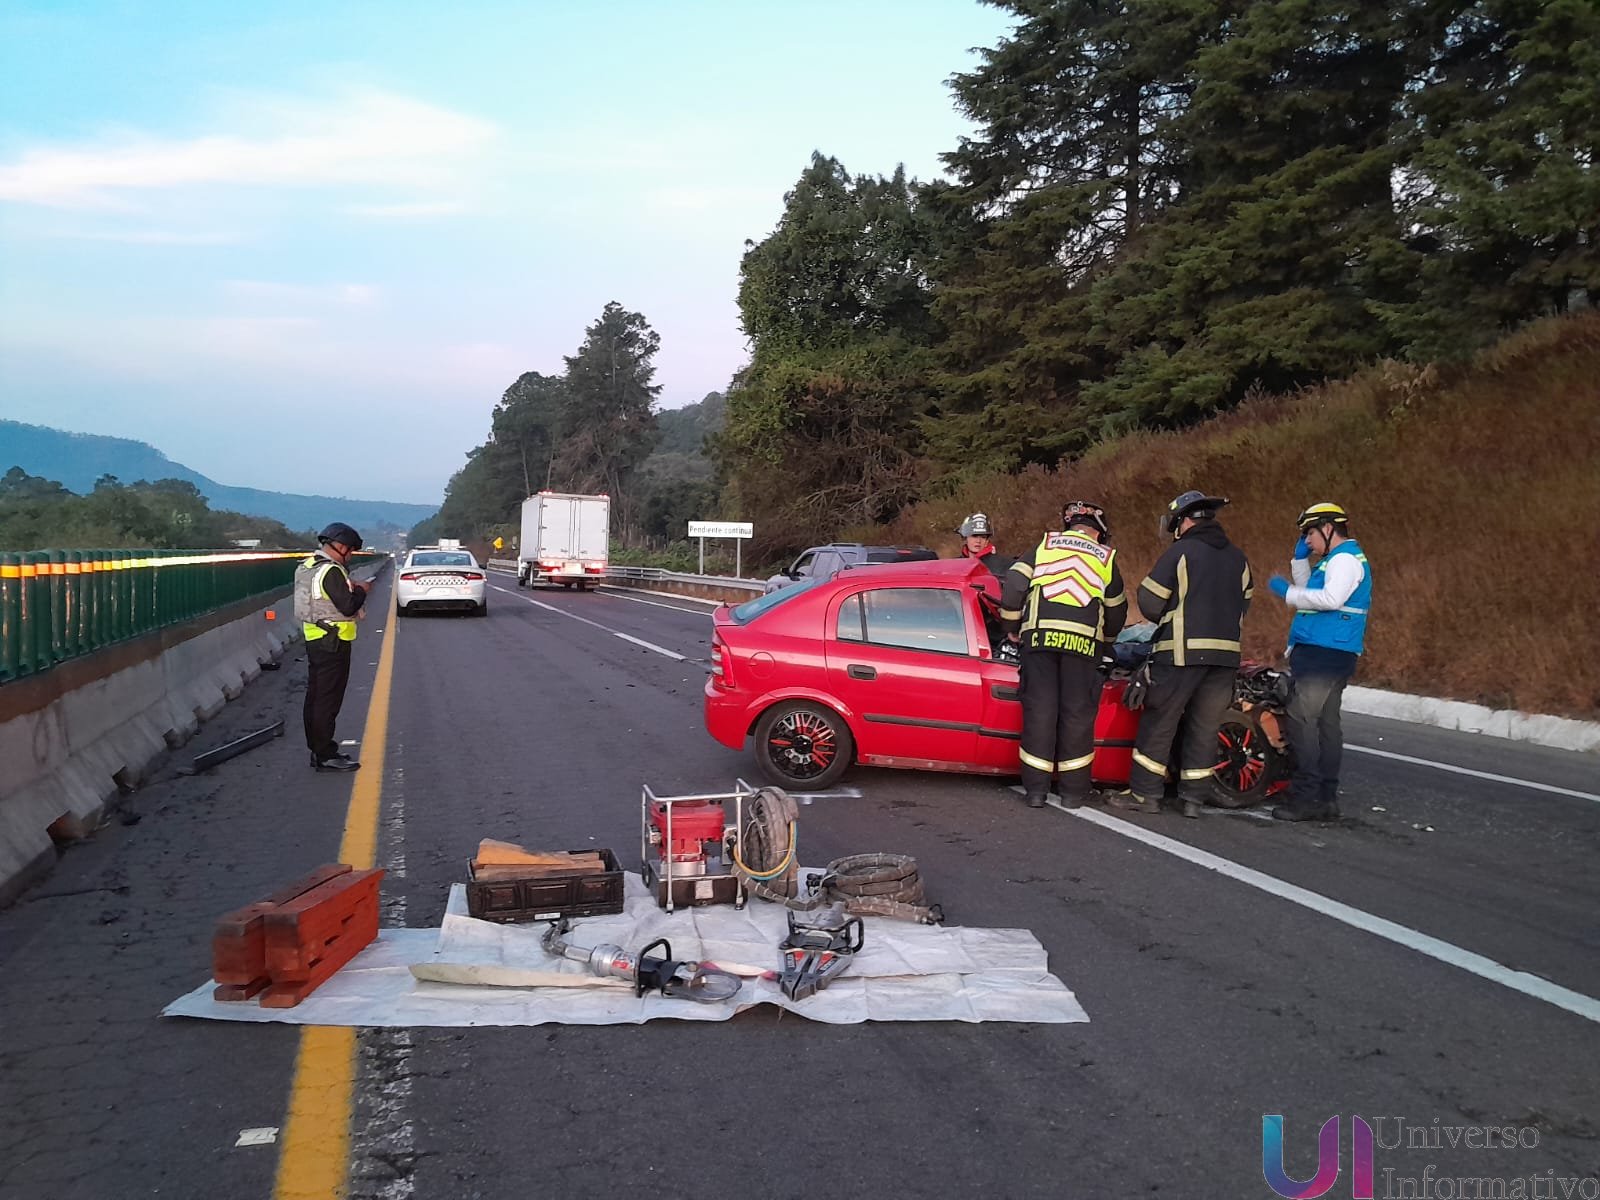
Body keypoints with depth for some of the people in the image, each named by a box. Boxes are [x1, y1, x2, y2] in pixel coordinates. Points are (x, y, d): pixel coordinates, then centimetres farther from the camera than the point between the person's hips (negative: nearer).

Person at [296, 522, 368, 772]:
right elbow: (348, 606, -23)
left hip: (314, 639, 10)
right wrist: (361, 591, -5)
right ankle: (325, 755, -1)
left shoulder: (307, 567, 11)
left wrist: (350, 589, 7)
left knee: (315, 697, 14)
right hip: (333, 643, -10)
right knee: (328, 700, -5)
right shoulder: (331, 572, -19)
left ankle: (318, 750, 23)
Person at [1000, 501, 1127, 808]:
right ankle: (1073, 789, 12)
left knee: (1039, 710, 3)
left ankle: (1035, 789, 6)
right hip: (1083, 640, 0)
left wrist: (1011, 627, 18)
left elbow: (1013, 585, 7)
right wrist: (1105, 637, 43)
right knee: (1077, 713, 7)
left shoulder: (1045, 545, 17)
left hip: (1039, 636, 0)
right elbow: (1117, 611, 24)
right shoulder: (1106, 558, 18)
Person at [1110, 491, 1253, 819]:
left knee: (1159, 722, 4)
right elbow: (1242, 605, 17)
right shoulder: (1238, 558, 12)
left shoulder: (1180, 551, -6)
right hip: (1226, 654, 5)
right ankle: (1193, 798, 14)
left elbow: (1149, 600, -6)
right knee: (1204, 727, 11)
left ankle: (1145, 793, 6)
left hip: (1183, 652, -5)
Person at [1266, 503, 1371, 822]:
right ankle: (1326, 798, 12)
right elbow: (1310, 593, 29)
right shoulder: (1336, 560, 23)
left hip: (1324, 653, -11)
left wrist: (1288, 593, -14)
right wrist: (1300, 558, 21)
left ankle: (1306, 797, -15)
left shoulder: (1346, 558, -9)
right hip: (1326, 654, 11)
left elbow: (1331, 598, -23)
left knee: (1303, 720, -14)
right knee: (1326, 723, 9)